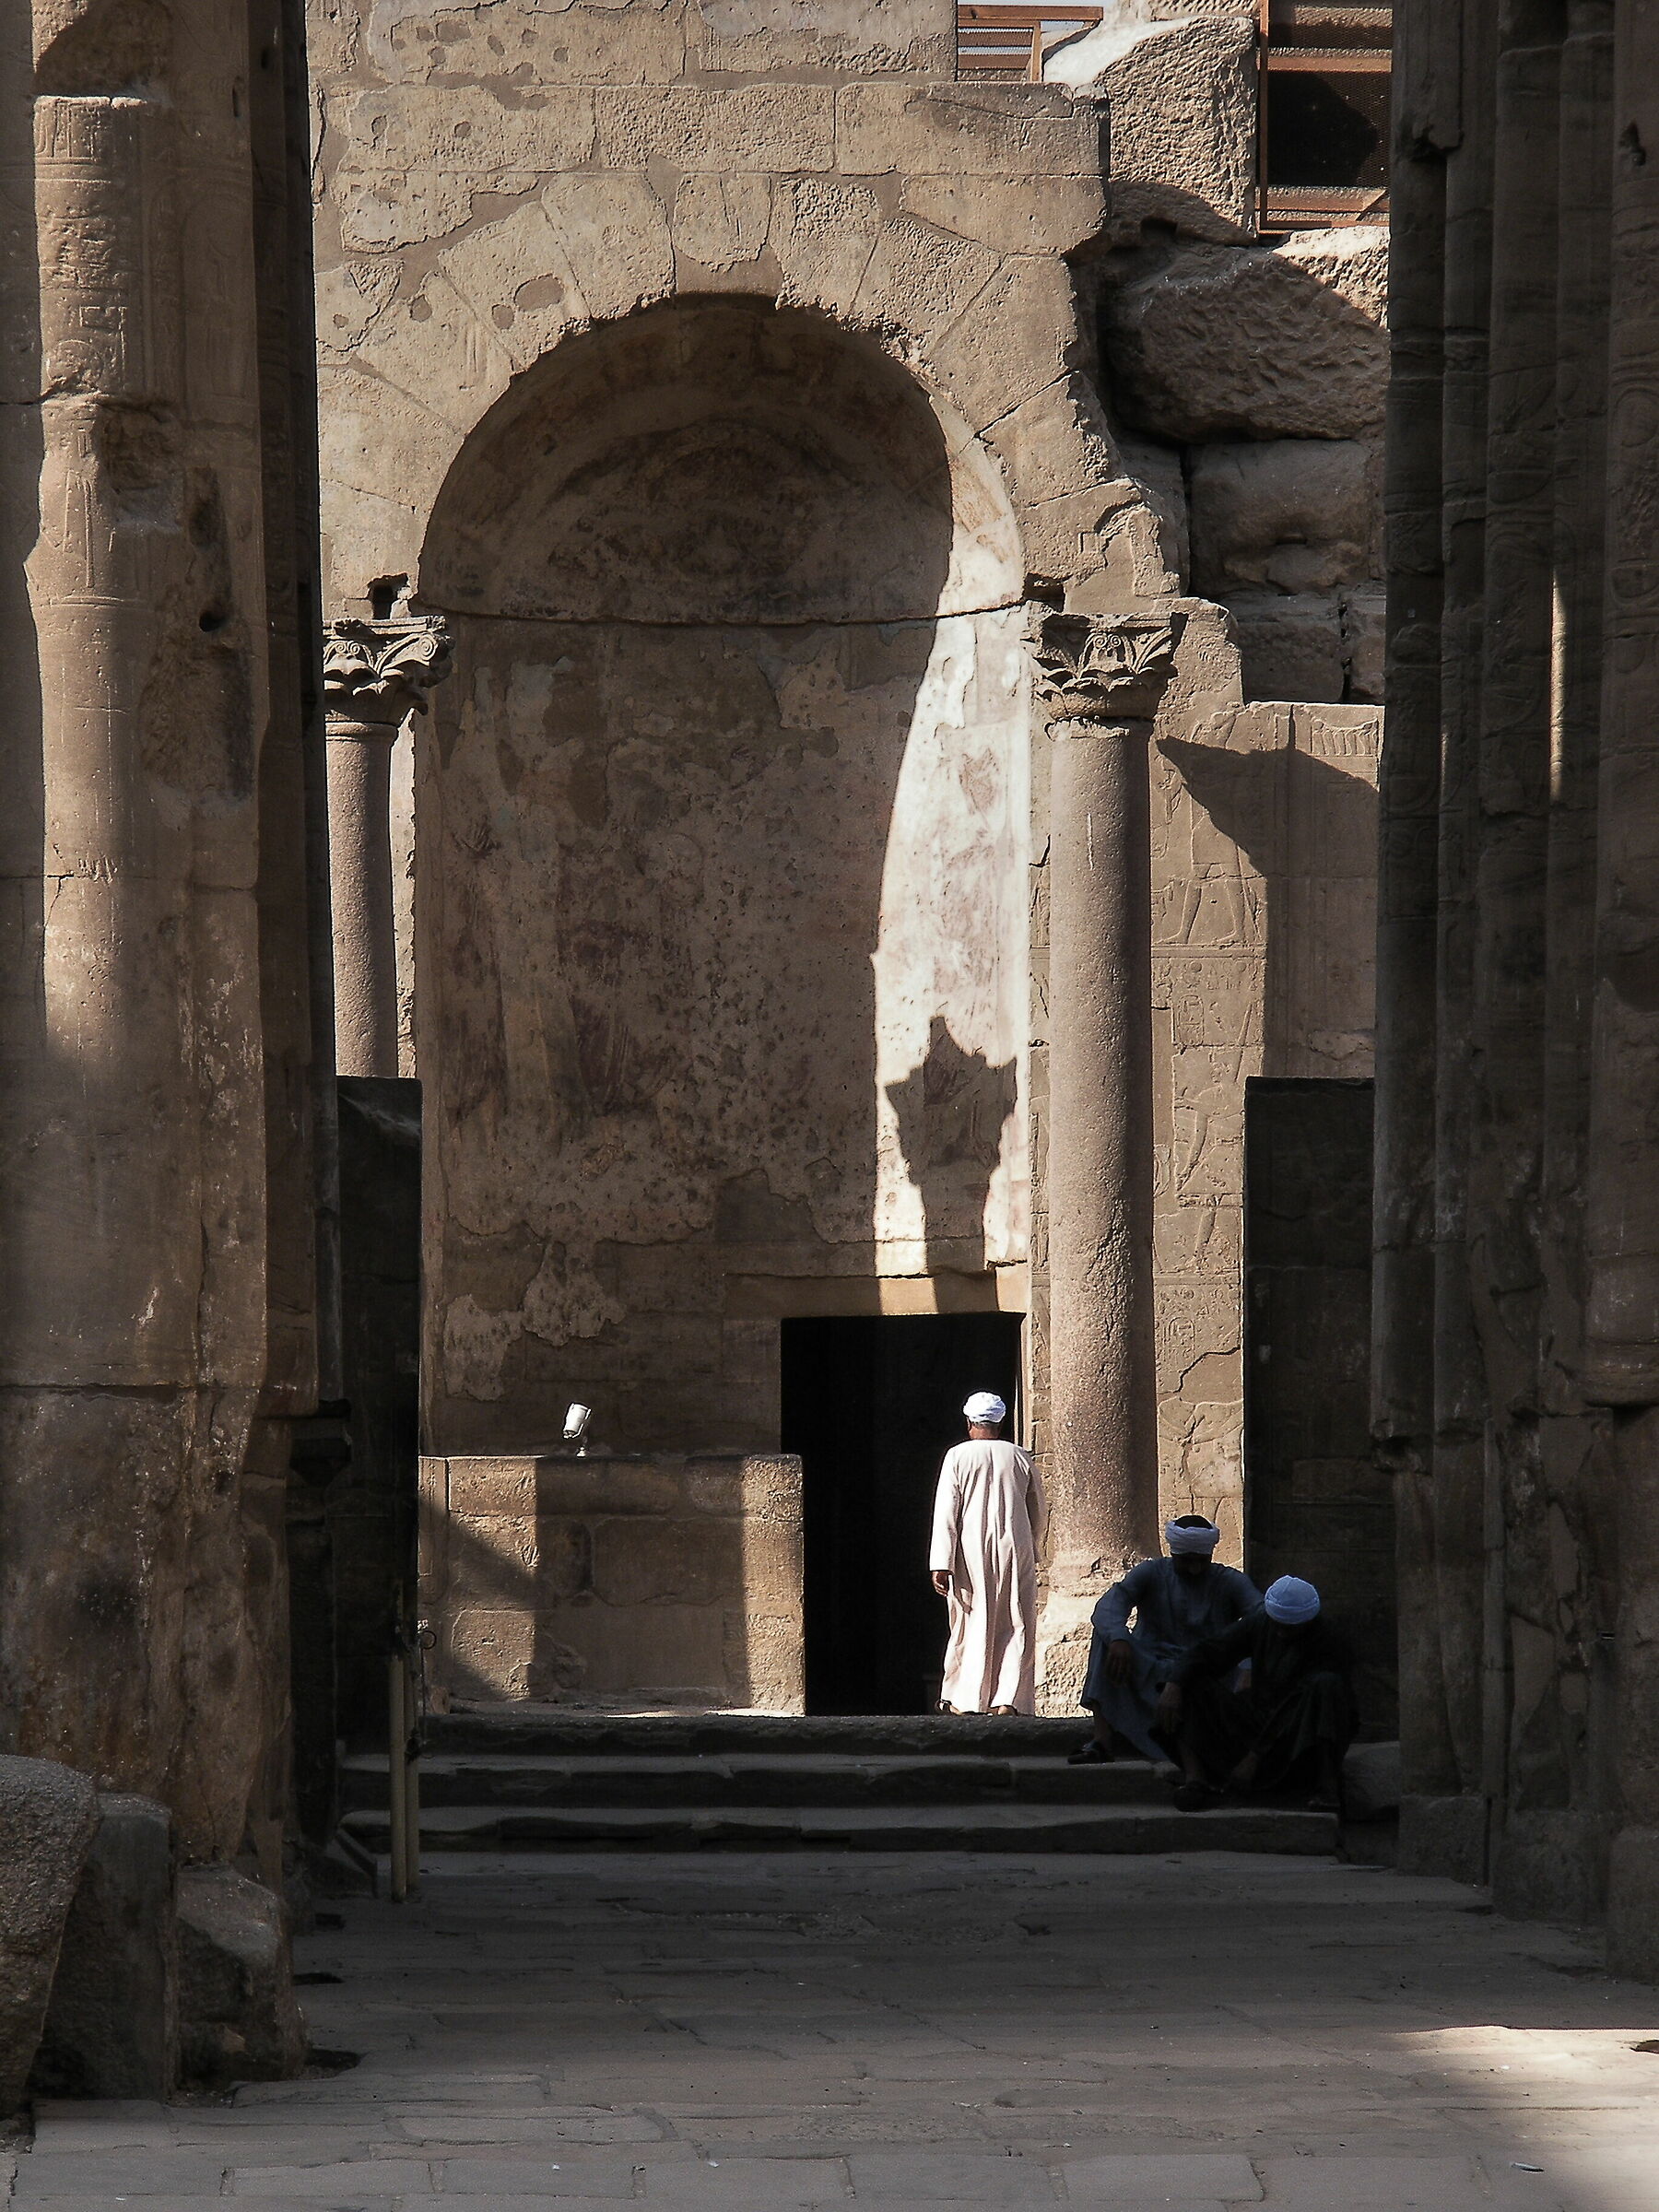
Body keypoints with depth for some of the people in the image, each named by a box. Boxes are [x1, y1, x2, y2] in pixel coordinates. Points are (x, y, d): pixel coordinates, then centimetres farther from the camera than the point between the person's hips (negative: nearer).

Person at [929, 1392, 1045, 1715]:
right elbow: (1037, 1513, 14)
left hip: (972, 1552, -1)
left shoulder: (958, 1456, -2)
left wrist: (942, 1564, -8)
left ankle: (964, 1699, 10)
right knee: (1015, 1626, 3)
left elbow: (946, 1511, -7)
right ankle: (1008, 1698, -7)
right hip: (1015, 1550, 1)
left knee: (970, 1625, 8)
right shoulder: (1020, 1457, 5)